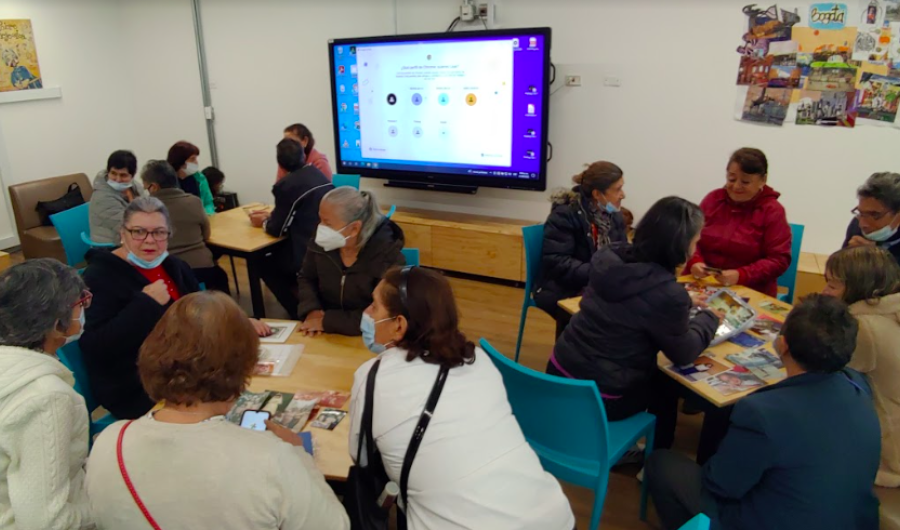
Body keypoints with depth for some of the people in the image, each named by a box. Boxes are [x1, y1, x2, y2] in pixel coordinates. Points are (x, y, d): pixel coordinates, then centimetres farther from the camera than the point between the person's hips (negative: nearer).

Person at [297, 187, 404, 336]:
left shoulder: (388, 257, -19)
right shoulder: (321, 243, -5)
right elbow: (307, 278, 12)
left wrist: (328, 321, -23)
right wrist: (311, 310, -8)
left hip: (366, 339, -3)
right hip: (326, 334, 4)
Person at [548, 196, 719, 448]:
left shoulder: (609, 260, -3)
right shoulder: (667, 293, -24)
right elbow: (684, 353, -6)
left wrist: (683, 303, 22)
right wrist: (708, 317, 11)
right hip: (598, 397, -6)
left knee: (652, 374, 31)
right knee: (666, 383, 24)